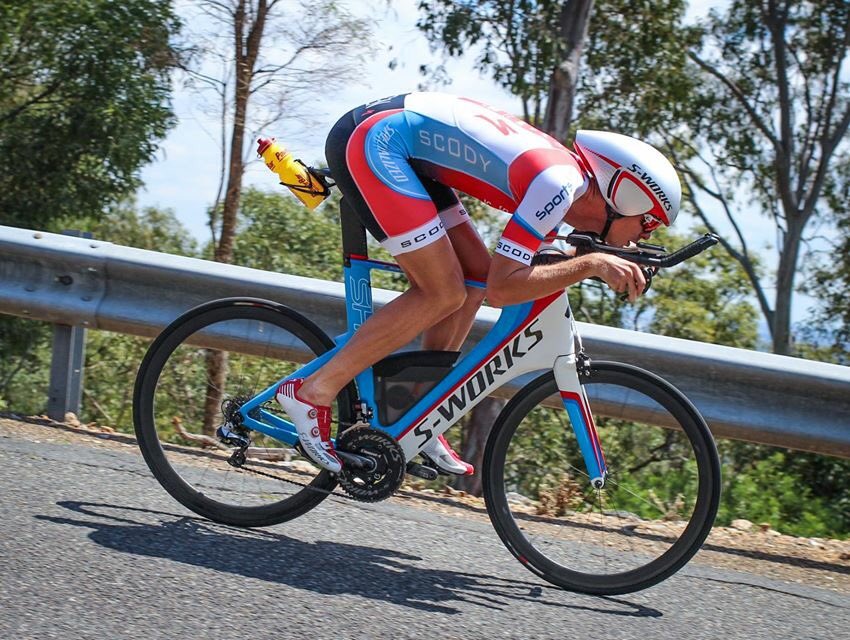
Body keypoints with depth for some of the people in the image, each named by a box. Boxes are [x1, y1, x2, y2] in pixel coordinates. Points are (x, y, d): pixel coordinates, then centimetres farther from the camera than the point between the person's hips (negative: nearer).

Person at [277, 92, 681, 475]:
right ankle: (313, 393, -7)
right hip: (374, 139, -10)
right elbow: (502, 289, -23)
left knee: (476, 275, 7)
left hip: (395, 145, 10)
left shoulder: (569, 171, 9)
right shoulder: (558, 181, -19)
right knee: (444, 294, -11)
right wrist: (592, 264, -21)